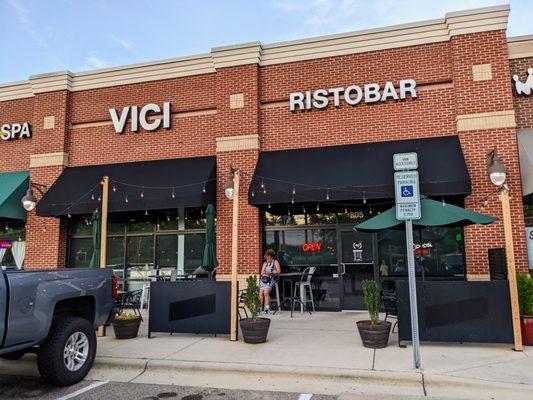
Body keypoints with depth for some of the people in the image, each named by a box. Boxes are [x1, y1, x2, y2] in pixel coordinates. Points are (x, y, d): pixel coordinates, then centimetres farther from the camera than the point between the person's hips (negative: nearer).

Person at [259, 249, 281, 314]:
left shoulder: (275, 262, 8)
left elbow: (278, 271, -3)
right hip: (263, 279, 5)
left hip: (270, 279, -5)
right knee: (261, 293, -11)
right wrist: (263, 272, -4)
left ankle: (267, 308, -23)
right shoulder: (265, 263, 24)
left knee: (266, 292, -24)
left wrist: (270, 273, -15)